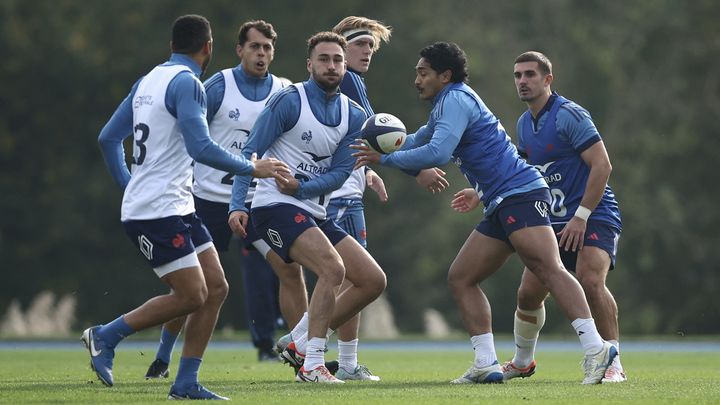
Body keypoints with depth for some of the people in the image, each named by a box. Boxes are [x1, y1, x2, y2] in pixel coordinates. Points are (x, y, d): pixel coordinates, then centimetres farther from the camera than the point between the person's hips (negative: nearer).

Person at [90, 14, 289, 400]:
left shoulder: (148, 81, 14)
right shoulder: (187, 83, -13)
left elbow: (108, 138, 19)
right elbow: (201, 148, -22)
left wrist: (129, 185, 28)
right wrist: (252, 167, -10)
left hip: (177, 208, 10)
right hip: (157, 212, -10)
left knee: (216, 287, 6)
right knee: (191, 296, -8)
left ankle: (186, 383, 7)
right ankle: (105, 336, 4)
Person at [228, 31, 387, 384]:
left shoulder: (353, 117, 9)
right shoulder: (289, 101, -8)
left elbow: (339, 174, 2)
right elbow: (250, 153, -10)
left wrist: (301, 186, -16)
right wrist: (237, 206, -20)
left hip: (314, 214, 8)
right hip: (276, 207, -8)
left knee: (373, 281, 2)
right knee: (332, 268, -28)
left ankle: (300, 346, 10)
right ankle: (312, 366, -22)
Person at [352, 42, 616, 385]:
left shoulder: (455, 100, -7)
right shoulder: (446, 105, 25)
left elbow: (436, 153, -20)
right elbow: (419, 140, 41)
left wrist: (385, 159, -10)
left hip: (521, 194, -11)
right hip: (500, 207, 11)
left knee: (549, 269, -24)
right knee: (460, 279, 8)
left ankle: (595, 347, -34)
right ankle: (486, 364, 4)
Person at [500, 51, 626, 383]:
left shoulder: (569, 115, -13)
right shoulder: (524, 124, 12)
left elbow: (602, 165, -18)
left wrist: (581, 216, -21)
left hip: (593, 217, -7)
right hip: (554, 222, 7)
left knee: (590, 281, -28)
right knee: (528, 293, 1)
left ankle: (613, 363, -21)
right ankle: (522, 361, 25)